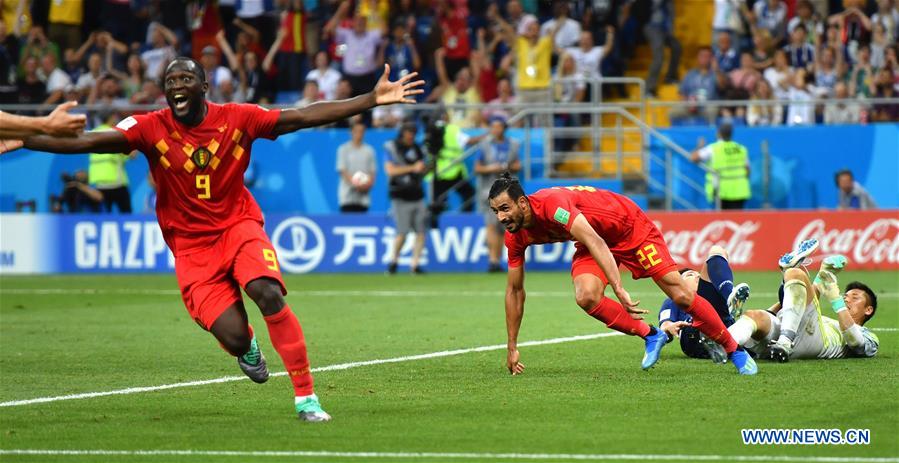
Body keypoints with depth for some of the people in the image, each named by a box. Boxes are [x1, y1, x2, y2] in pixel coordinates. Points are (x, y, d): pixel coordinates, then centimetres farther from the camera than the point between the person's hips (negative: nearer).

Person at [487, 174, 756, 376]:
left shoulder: (552, 204, -36)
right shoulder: (515, 237, -11)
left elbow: (595, 242, -46)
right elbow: (515, 290, 1)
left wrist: (619, 290, -56)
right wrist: (512, 348, 2)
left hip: (631, 226, -6)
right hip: (594, 240, 6)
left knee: (681, 295, -10)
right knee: (585, 297, -24)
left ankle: (735, 351, 9)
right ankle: (651, 336, -3)